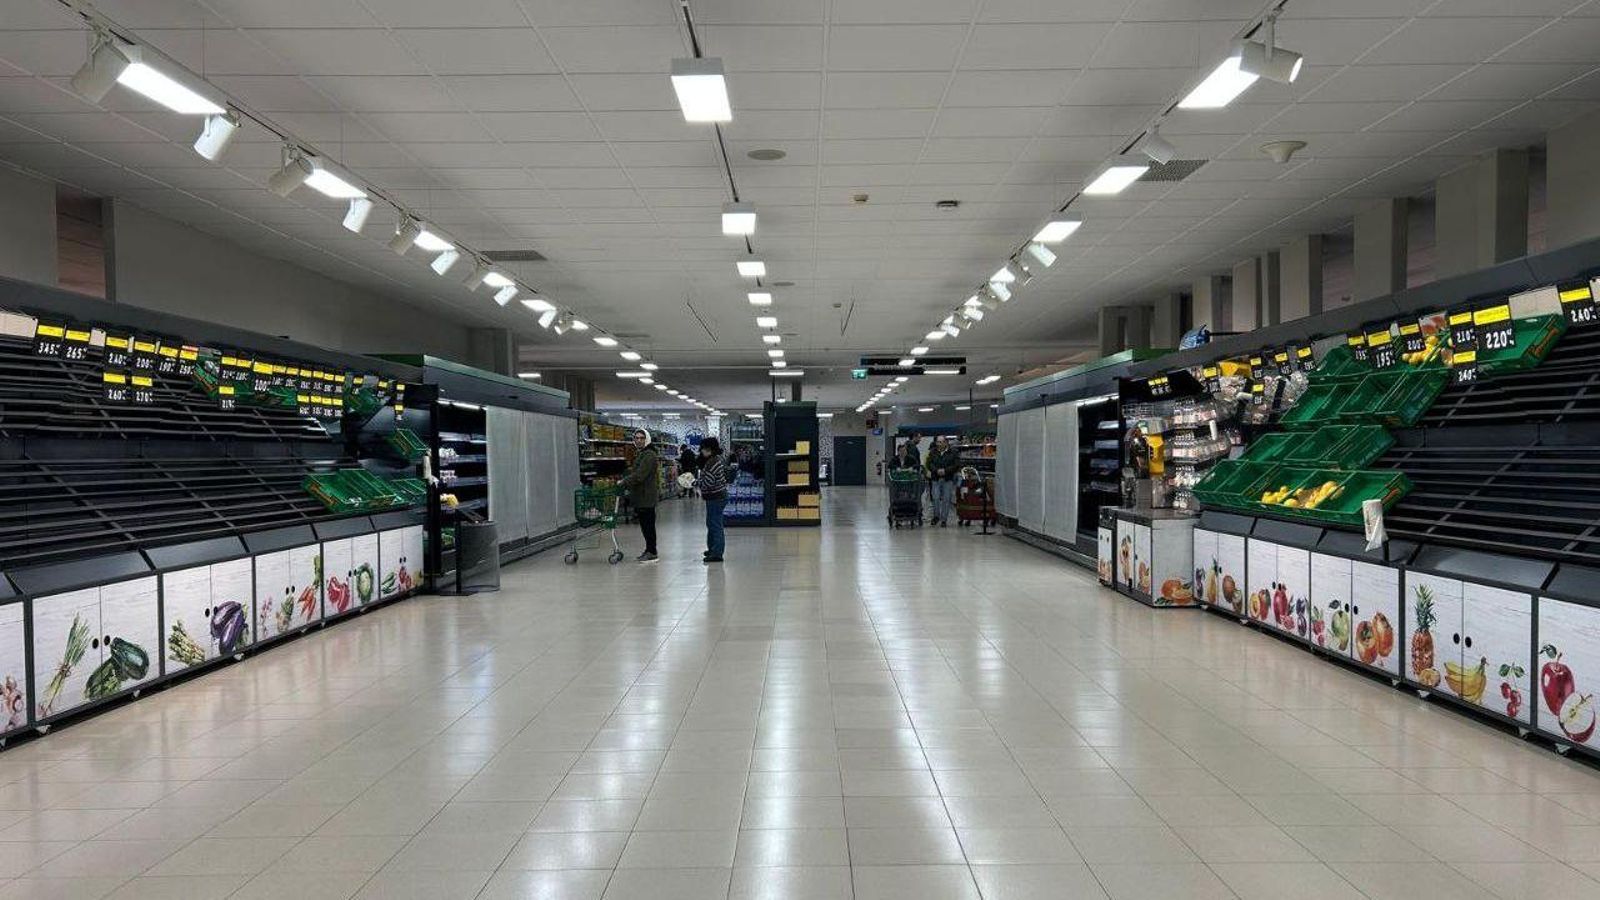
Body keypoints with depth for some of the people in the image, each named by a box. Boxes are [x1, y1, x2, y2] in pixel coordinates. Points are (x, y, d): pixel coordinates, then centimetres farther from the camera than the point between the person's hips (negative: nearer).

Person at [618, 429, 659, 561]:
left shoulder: (649, 455, -14)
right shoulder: (638, 454, 18)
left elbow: (639, 475, -22)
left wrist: (624, 482, -22)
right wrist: (627, 486, 11)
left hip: (647, 496, -9)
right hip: (639, 496, 9)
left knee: (648, 524, -5)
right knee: (643, 523, 13)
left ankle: (651, 552, 0)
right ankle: (649, 549, 21)